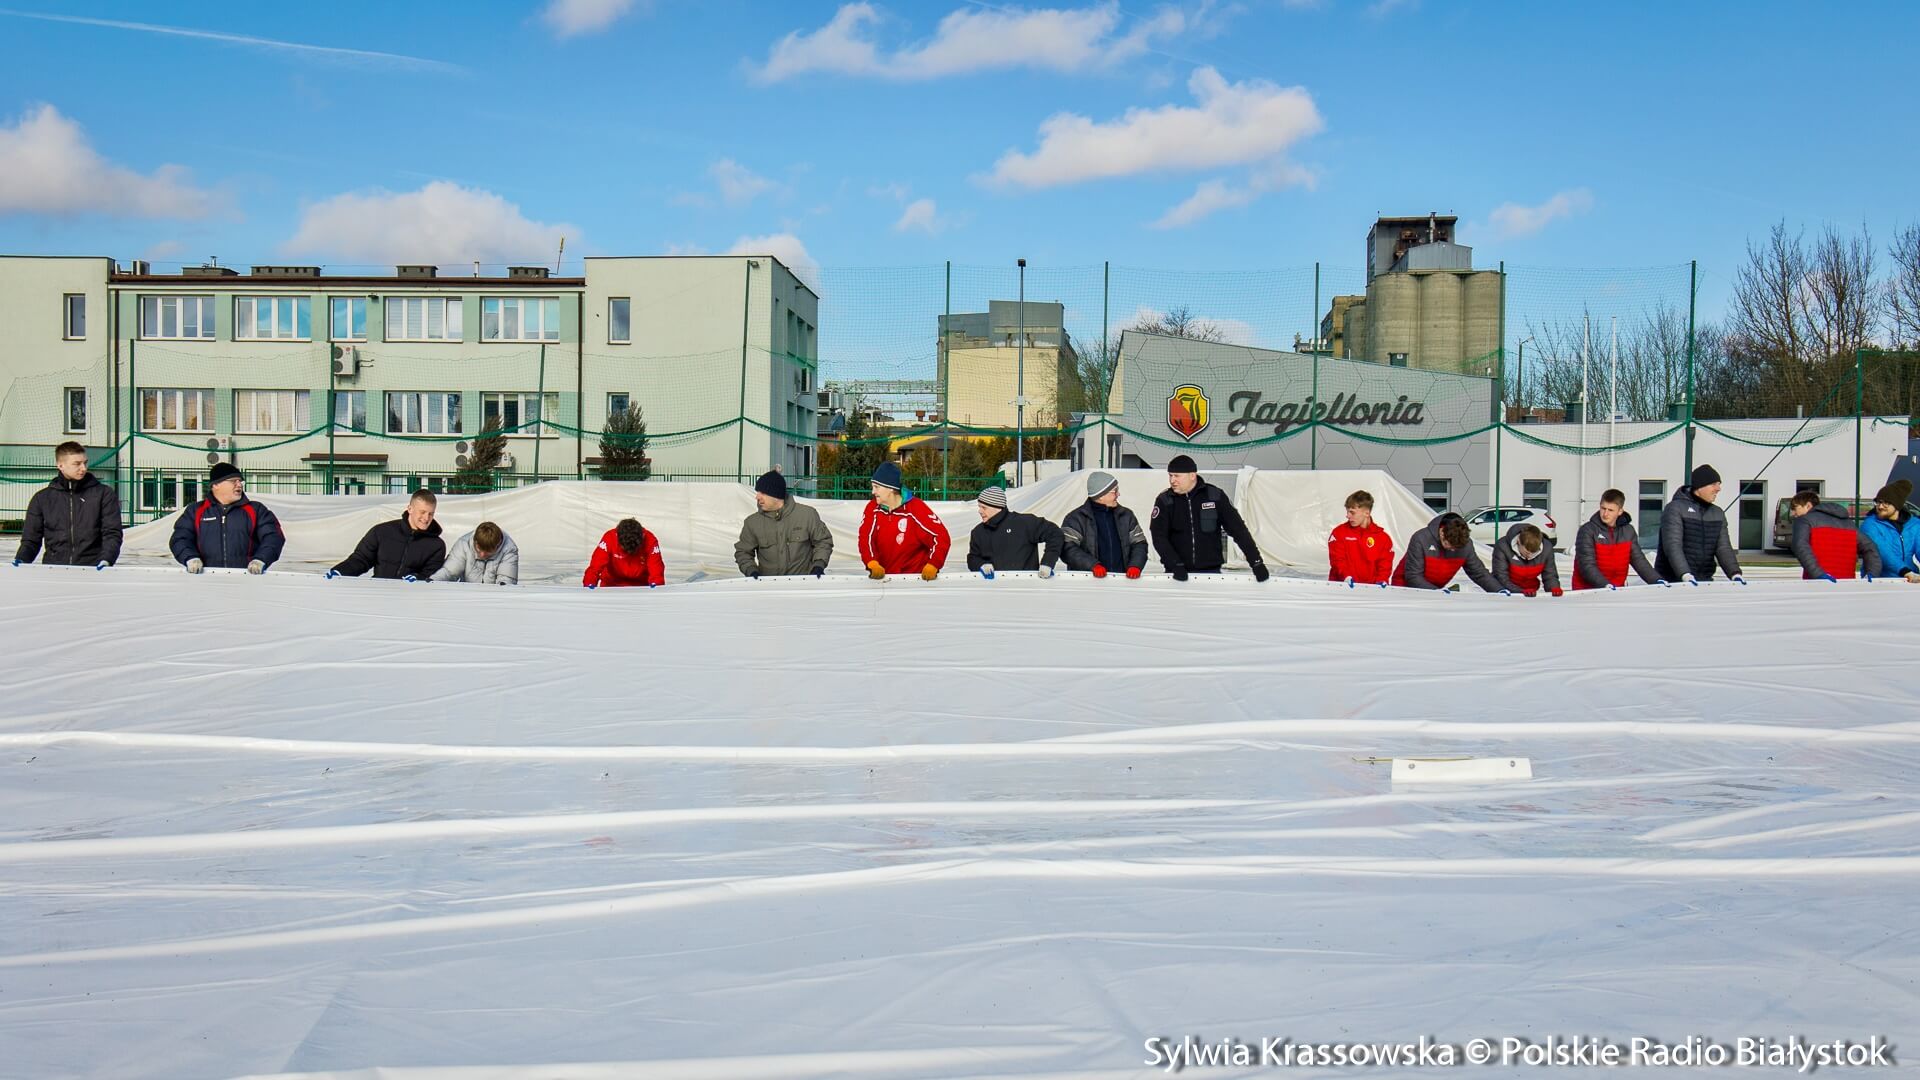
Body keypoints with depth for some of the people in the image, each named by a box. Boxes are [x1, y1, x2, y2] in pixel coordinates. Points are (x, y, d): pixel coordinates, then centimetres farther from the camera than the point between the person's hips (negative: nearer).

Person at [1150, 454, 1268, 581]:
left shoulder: (1215, 496, -1)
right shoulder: (1164, 501, -1)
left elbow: (1238, 529, -1)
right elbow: (1159, 537, -7)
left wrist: (1256, 562, -6)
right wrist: (1176, 565, -19)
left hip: (1211, 571, 0)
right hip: (1178, 574, 0)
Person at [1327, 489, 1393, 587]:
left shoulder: (1383, 538, 9)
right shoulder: (1339, 532, 7)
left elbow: (1385, 565, 6)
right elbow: (1337, 559, -1)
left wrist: (1381, 581, -13)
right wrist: (1346, 576, -18)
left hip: (1369, 587, 1)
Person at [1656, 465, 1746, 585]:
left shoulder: (1718, 514, 15)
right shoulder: (1675, 509, -7)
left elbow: (1724, 548, 7)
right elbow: (1672, 545, -19)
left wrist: (1735, 573, -12)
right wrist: (1685, 575, -33)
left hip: (1705, 581, 6)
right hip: (1673, 581, -6)